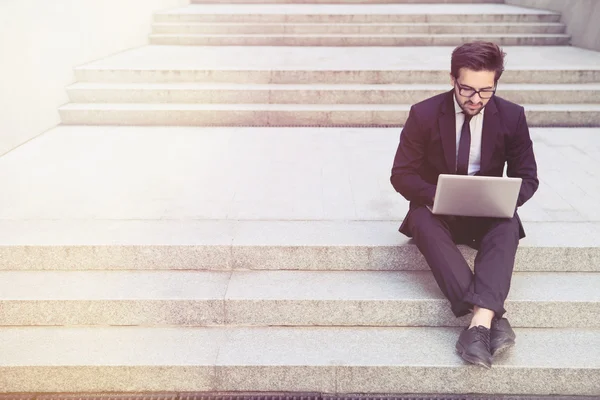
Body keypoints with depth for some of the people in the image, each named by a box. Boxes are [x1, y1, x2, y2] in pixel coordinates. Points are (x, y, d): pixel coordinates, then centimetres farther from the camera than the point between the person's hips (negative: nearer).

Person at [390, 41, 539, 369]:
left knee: (508, 226, -33)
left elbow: (527, 178, 2)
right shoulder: (424, 114, -8)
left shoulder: (512, 116, -4)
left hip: (489, 213, 1)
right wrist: (437, 197, -27)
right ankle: (493, 318, -41)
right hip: (437, 209, -1)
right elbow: (401, 175, -7)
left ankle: (480, 320, -42)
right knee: (422, 222, -35)